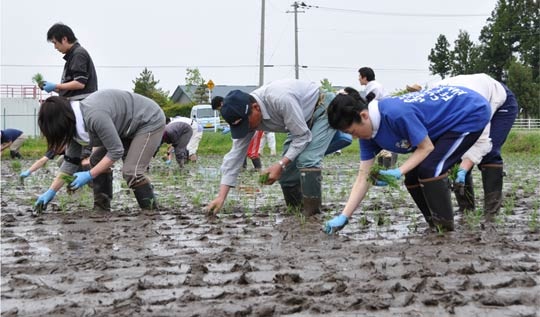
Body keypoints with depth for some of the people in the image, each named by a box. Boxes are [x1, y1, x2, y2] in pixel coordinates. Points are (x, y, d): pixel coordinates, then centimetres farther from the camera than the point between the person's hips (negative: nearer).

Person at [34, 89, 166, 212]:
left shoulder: (94, 116, -35)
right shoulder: (74, 121, -6)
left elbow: (116, 151, -29)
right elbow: (70, 161, 1)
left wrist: (89, 175, -23)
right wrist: (51, 191, -1)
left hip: (150, 122, -9)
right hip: (128, 128, 9)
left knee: (131, 172, -21)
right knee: (97, 160, 3)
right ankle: (101, 209, 8)